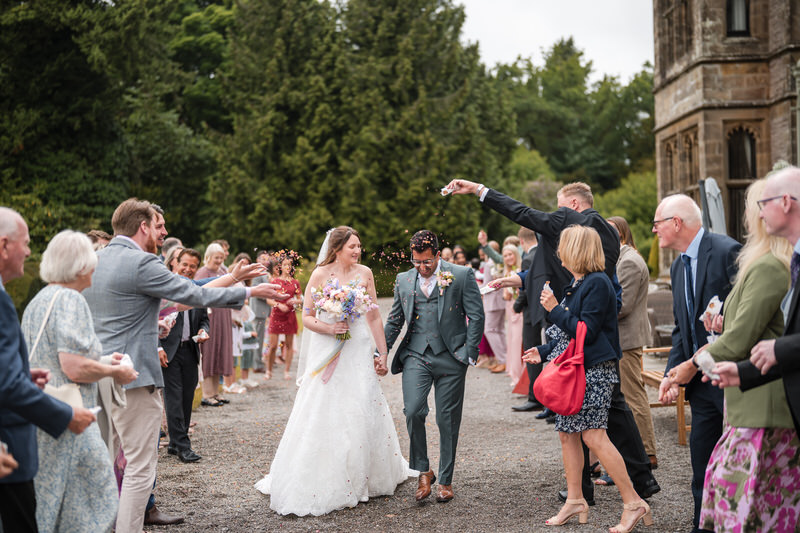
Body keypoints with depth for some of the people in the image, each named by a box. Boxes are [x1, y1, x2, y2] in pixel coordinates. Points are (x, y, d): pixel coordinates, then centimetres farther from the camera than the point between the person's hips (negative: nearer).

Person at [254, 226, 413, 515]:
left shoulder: (365, 274, 3)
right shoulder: (321, 275, -4)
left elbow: (374, 317, 6)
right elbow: (306, 318, -2)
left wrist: (383, 354, 5)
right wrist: (329, 328, -19)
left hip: (359, 352, 2)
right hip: (327, 352, -2)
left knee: (363, 412, 4)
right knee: (324, 413, -3)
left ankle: (362, 479, 22)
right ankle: (322, 483, 8)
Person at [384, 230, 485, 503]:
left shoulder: (462, 276, -1)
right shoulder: (403, 280, 11)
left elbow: (476, 316, -1)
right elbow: (394, 321, 17)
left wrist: (470, 354, -6)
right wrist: (381, 352, 9)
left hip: (450, 357, -2)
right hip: (415, 355, 2)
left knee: (448, 420, 4)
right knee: (413, 411, -15)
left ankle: (446, 480, 19)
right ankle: (423, 471, 6)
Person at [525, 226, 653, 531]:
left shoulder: (597, 283, -14)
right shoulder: (577, 283, 15)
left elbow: (587, 332, -20)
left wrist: (555, 309, -15)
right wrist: (544, 351, 24)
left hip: (593, 371, -10)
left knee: (594, 436, -12)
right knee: (567, 434, 11)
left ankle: (634, 503, -5)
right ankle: (574, 501, 21)